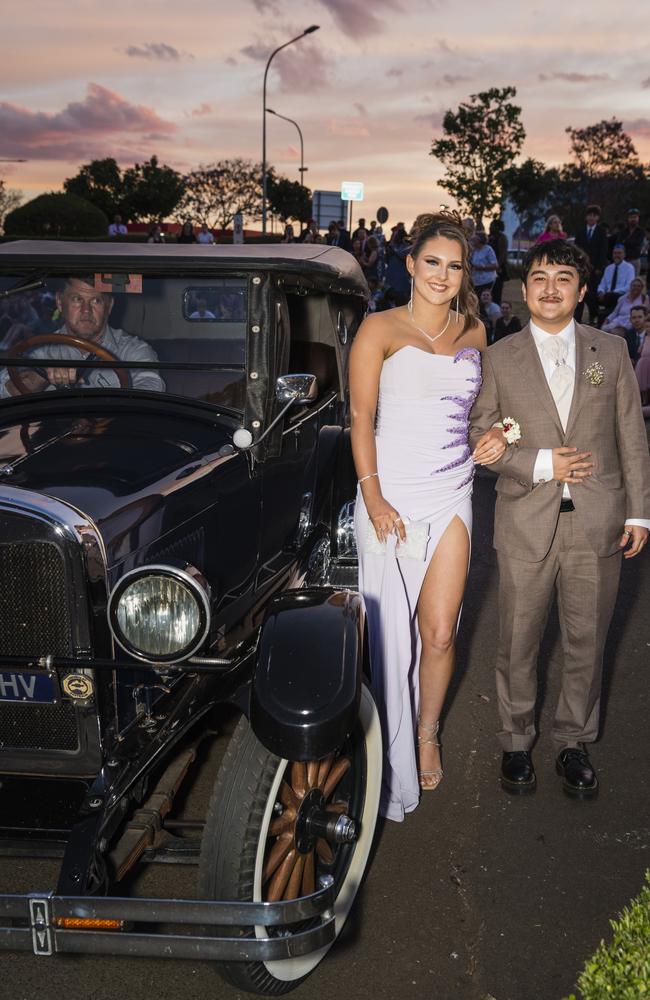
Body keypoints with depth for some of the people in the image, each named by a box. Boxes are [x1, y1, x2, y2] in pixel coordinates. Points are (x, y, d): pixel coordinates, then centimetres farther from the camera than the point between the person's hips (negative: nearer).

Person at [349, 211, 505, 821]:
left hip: (451, 497, 4)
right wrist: (373, 499, -16)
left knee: (439, 633, 4)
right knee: (389, 629, 2)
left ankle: (427, 734, 29)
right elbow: (361, 418, -8)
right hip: (390, 497, -4)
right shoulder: (380, 329, -5)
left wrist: (496, 433, 4)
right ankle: (391, 754, 21)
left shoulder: (474, 331, 11)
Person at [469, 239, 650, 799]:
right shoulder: (499, 359, 2)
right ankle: (517, 741, 29)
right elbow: (479, 437, 1)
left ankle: (575, 742, 30)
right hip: (526, 522, -1)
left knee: (587, 642, 11)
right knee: (519, 642, 10)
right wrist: (539, 464, -12)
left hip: (598, 522, 1)